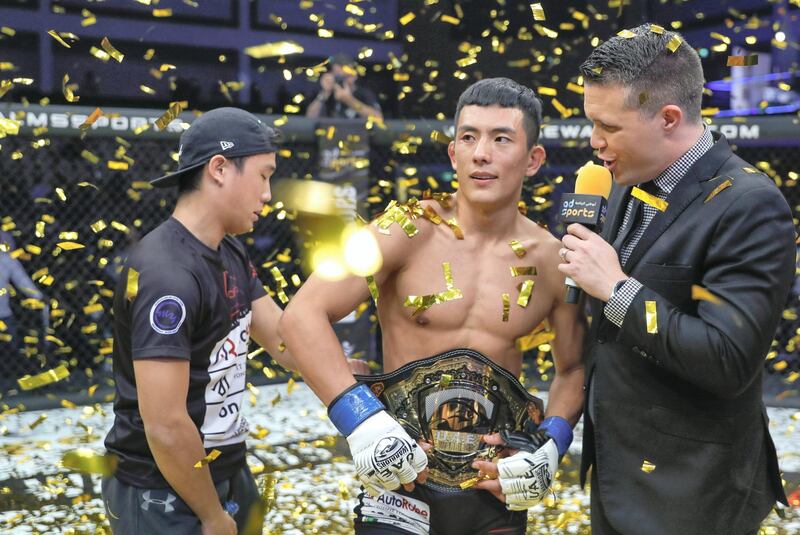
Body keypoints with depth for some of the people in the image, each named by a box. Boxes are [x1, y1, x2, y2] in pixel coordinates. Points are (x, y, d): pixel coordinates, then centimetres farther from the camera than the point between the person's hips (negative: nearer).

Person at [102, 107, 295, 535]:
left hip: (228, 473, 9)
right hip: (166, 498, -9)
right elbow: (165, 426, -26)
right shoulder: (167, 275, -24)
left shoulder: (231, 255, 5)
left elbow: (286, 338, 6)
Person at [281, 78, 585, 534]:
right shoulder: (408, 230, -11)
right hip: (403, 476, -3)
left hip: (499, 488, 3)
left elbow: (574, 368, 11)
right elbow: (303, 317, -16)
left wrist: (551, 446, -5)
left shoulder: (552, 261, -2)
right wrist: (363, 421, -22)